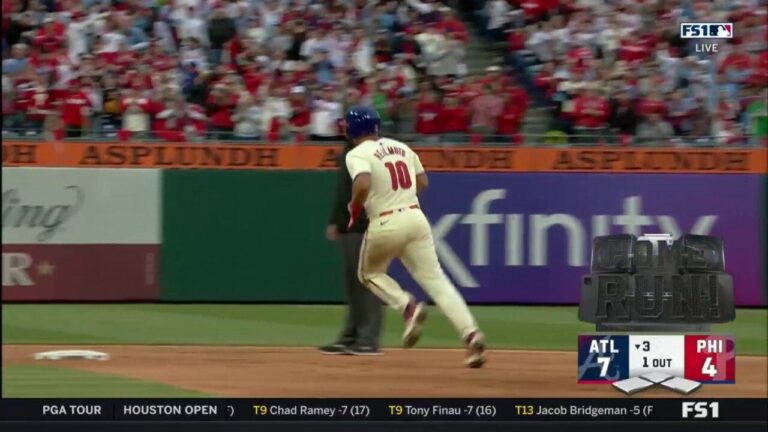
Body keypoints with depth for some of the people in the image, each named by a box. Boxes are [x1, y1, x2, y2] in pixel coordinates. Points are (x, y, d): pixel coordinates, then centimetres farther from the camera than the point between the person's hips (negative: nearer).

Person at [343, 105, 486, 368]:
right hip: (416, 217, 5)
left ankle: (408, 307, -5)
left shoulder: (357, 155, -5)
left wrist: (354, 210, -6)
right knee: (435, 279, 2)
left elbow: (362, 184, -23)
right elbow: (423, 182, 21)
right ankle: (471, 333, -17)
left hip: (385, 224, -5)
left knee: (369, 273, 21)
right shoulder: (401, 147, 16)